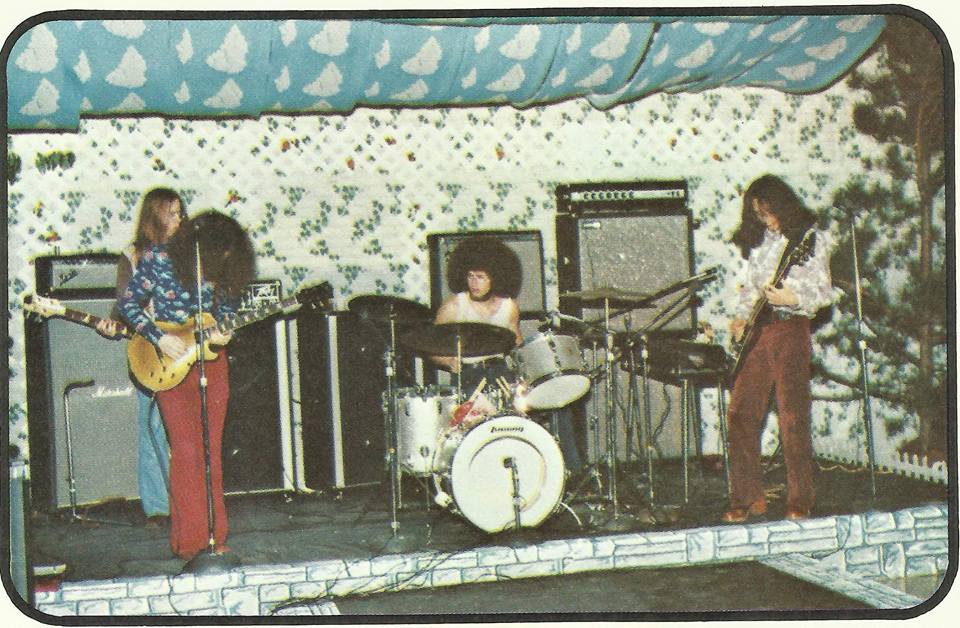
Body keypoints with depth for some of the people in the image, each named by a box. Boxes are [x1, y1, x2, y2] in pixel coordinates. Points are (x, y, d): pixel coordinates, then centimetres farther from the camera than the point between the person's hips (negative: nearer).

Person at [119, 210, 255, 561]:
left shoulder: (224, 268, -3)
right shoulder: (159, 259, -12)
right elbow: (129, 304, -5)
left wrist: (221, 331, -11)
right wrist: (160, 338, -15)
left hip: (212, 361, 3)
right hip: (171, 361, -3)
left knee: (212, 452, 5)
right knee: (186, 450, -7)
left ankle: (214, 537, 13)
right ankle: (189, 541, 1)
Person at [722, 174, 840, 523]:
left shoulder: (811, 240, -1)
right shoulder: (758, 240, 15)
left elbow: (824, 293, -4)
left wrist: (794, 298, -22)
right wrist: (741, 316, 7)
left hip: (791, 328, -6)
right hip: (757, 331, 6)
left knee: (793, 416, -6)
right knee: (740, 412, 0)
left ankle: (800, 501, 3)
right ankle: (748, 497, 7)